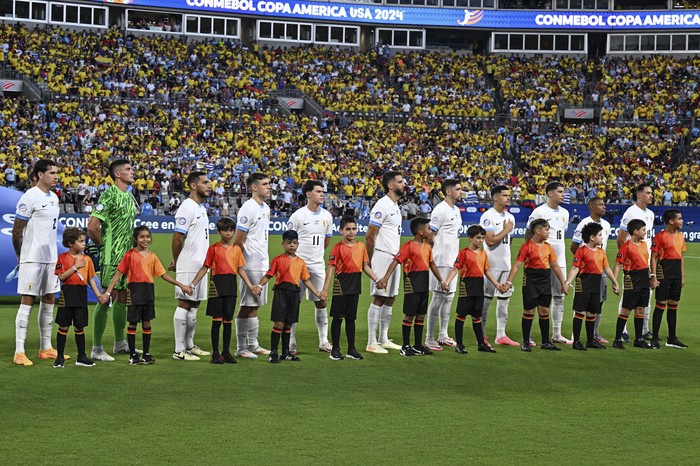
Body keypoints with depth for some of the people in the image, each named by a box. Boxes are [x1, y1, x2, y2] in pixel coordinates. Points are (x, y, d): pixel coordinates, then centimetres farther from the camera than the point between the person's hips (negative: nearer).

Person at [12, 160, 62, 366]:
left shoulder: (54, 198, 13)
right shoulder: (29, 197, -12)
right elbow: (16, 230, -10)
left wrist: (52, 252, 17)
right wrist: (20, 255, -3)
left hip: (50, 257, 8)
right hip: (32, 258, -8)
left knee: (49, 300, 11)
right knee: (28, 301, -7)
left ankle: (46, 348, 19)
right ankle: (19, 352, -4)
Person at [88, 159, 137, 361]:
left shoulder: (130, 197, 14)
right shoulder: (109, 195, -13)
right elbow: (92, 226, -19)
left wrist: (132, 249, 16)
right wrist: (102, 245, -6)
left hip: (127, 256, 9)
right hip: (111, 257, -9)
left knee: (122, 297, 14)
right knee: (106, 298, -7)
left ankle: (120, 344, 24)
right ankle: (97, 349, -4)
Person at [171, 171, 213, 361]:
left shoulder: (201, 208, 16)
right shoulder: (187, 207, -14)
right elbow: (177, 239, -17)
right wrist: (176, 262, -5)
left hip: (200, 265, 9)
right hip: (188, 266, -9)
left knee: (194, 305, 13)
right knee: (184, 304, -6)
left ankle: (189, 346, 20)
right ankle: (179, 350, -4)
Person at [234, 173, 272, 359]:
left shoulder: (266, 208, 14)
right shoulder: (248, 209, -14)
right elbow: (238, 241, -15)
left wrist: (265, 261, 16)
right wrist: (243, 263, -12)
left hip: (262, 265, 8)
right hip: (251, 266, -8)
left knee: (255, 306, 13)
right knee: (247, 306, -5)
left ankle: (253, 345, 19)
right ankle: (241, 348, 1)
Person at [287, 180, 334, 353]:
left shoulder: (327, 216, 6)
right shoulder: (298, 216, -9)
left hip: (317, 265, 5)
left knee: (322, 301, 5)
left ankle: (323, 341, 12)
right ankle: (291, 342, 8)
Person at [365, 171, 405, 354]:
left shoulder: (395, 206, 16)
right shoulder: (382, 205, -14)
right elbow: (369, 236, -15)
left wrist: (398, 254, 15)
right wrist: (371, 261, -10)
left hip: (394, 258, 9)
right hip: (383, 257, -9)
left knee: (390, 299, 12)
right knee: (379, 299, -8)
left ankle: (384, 339, 20)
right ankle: (372, 343, -5)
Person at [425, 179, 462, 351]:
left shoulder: (456, 210, 15)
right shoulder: (440, 210, -13)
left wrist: (457, 256, 18)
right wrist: (431, 259, -16)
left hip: (453, 261, 9)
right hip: (441, 261, -9)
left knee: (449, 297, 12)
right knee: (438, 297, -6)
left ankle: (443, 336, 20)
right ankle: (429, 339, 0)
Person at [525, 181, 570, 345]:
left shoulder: (564, 213, 13)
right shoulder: (539, 211, -8)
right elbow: (528, 235, -6)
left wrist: (561, 254, 17)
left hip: (559, 261, 7)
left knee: (559, 297, 9)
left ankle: (556, 334, 17)